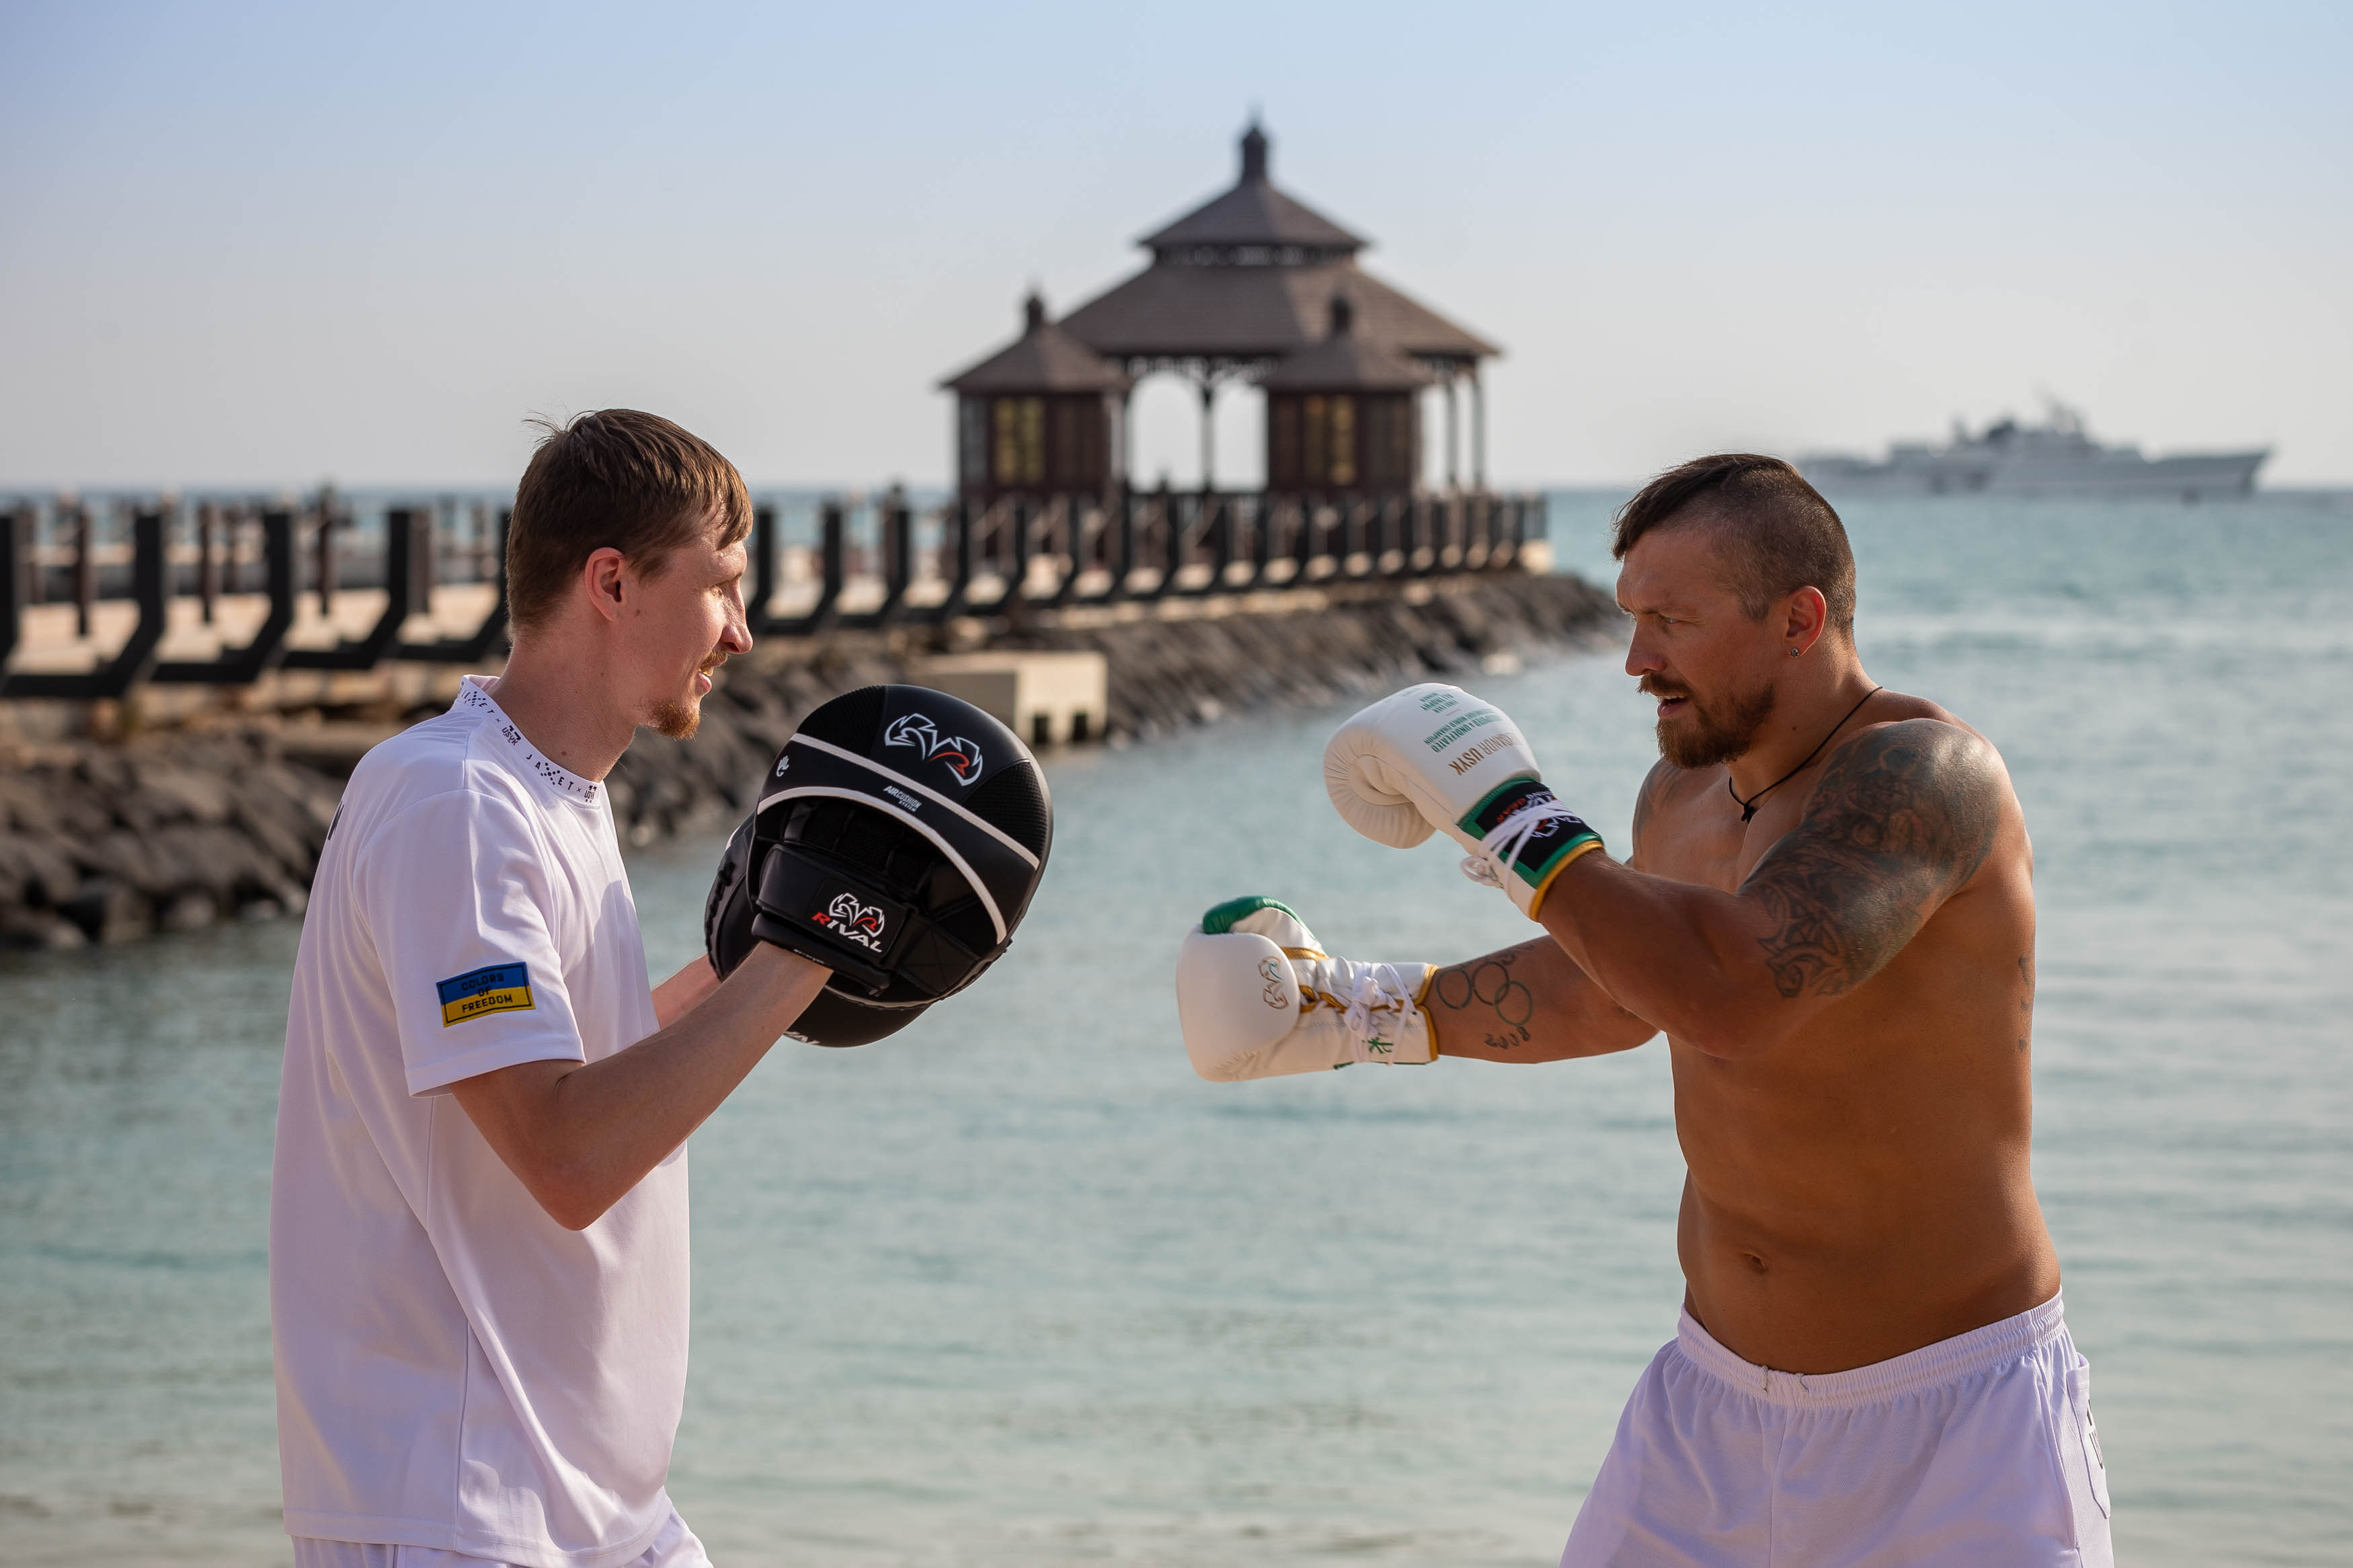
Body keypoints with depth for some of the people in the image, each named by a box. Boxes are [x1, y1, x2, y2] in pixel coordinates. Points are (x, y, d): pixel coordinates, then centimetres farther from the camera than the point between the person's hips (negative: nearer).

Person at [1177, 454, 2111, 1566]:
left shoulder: (1926, 774, -22)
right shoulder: (1684, 793, 2)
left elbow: (1730, 994, -37)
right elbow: (1614, 992, 23)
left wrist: (1507, 816, -27)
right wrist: (1361, 1012, 19)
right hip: (1716, 1394, 7)